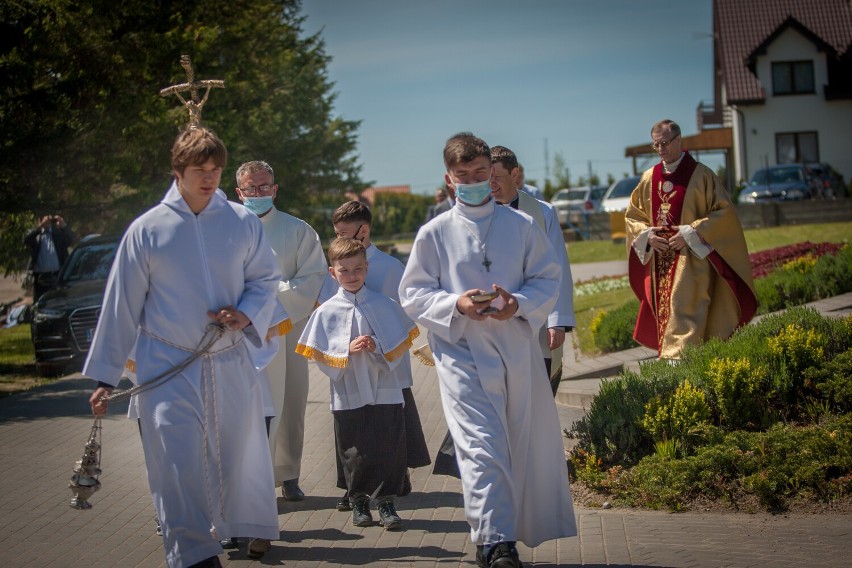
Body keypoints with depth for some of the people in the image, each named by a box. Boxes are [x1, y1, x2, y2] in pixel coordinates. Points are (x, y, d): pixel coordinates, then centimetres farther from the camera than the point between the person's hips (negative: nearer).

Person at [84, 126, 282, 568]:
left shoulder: (242, 222, 1)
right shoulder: (147, 229, -3)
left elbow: (266, 279, 13)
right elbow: (121, 305, 1)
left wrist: (247, 313, -11)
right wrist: (104, 377, 2)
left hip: (230, 365, 2)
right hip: (167, 368, -2)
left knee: (233, 457, 11)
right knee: (177, 463, -11)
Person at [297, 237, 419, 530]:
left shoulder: (384, 305, 2)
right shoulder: (326, 312, 1)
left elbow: (401, 343, 2)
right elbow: (320, 354, -1)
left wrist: (378, 348, -15)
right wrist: (348, 350, -15)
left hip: (385, 391, 0)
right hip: (348, 395, 0)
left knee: (389, 448, 0)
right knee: (355, 453, 7)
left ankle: (386, 501, 13)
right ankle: (358, 501, 25)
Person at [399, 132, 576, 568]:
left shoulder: (520, 226, 8)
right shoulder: (434, 234, 3)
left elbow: (548, 278, 10)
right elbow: (412, 294, 5)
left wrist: (520, 303, -10)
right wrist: (456, 304, -13)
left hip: (518, 349, 3)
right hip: (462, 354, -3)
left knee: (529, 444, 10)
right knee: (482, 446, -14)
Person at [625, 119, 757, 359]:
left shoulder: (701, 175, -4)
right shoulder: (649, 179, 11)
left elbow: (724, 212, -6)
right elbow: (632, 216, 18)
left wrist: (691, 233, -15)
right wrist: (647, 235, -2)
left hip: (691, 261, -5)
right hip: (660, 264, 5)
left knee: (684, 317, -15)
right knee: (665, 315, 6)